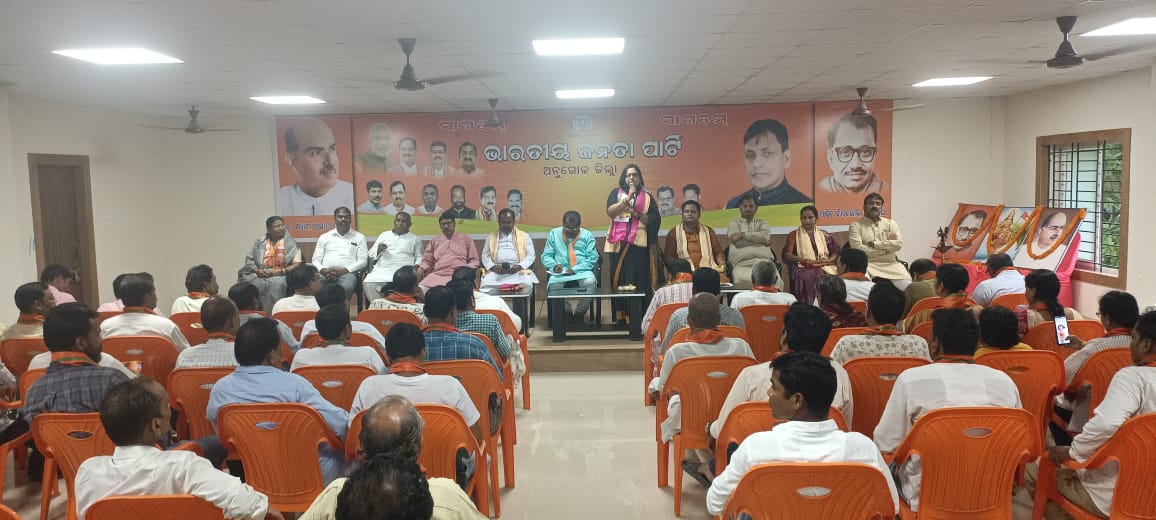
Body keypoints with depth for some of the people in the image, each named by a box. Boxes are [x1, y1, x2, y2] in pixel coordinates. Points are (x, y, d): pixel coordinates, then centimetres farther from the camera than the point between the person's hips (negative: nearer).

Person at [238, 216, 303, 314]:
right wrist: (257, 270, -8)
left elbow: (298, 264, -3)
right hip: (260, 275, 2)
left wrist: (281, 271, -14)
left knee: (276, 283, -37)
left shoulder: (290, 243, 5)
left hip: (281, 276, -2)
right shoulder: (260, 242, 13)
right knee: (247, 281, -29)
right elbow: (249, 260, 12)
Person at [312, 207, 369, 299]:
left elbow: (363, 261, 6)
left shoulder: (359, 237, 15)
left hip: (347, 273, -2)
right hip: (326, 273, 2)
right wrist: (323, 270, -8)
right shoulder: (324, 237, 21)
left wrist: (344, 270, -10)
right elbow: (316, 260, 16)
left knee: (345, 288, -39)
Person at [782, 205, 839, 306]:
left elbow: (836, 252, 15)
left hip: (824, 268, 2)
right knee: (805, 277, -36)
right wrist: (802, 259, -14)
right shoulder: (793, 235, 16)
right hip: (803, 268, -2)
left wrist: (828, 260, -7)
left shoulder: (824, 235, 22)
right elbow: (787, 255, 3)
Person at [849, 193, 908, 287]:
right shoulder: (856, 225, 5)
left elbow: (899, 244, -3)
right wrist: (885, 250, -5)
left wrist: (874, 244, -7)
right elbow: (857, 248, -10)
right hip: (867, 264, -2)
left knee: (905, 283, -24)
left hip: (890, 264, 3)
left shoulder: (891, 223, 14)